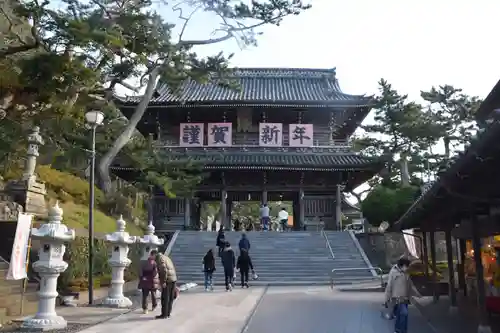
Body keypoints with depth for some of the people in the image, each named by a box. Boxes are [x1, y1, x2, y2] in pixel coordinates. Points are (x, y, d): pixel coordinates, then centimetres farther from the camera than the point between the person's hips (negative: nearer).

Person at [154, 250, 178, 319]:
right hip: (174, 279, 9)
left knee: (165, 298, -3)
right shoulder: (166, 257, 21)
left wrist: (163, 281, -20)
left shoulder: (160, 259, -7)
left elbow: (164, 270, -19)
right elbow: (173, 268, 22)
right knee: (170, 298, 12)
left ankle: (164, 314, 0)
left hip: (167, 280, -9)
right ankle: (168, 313, 18)